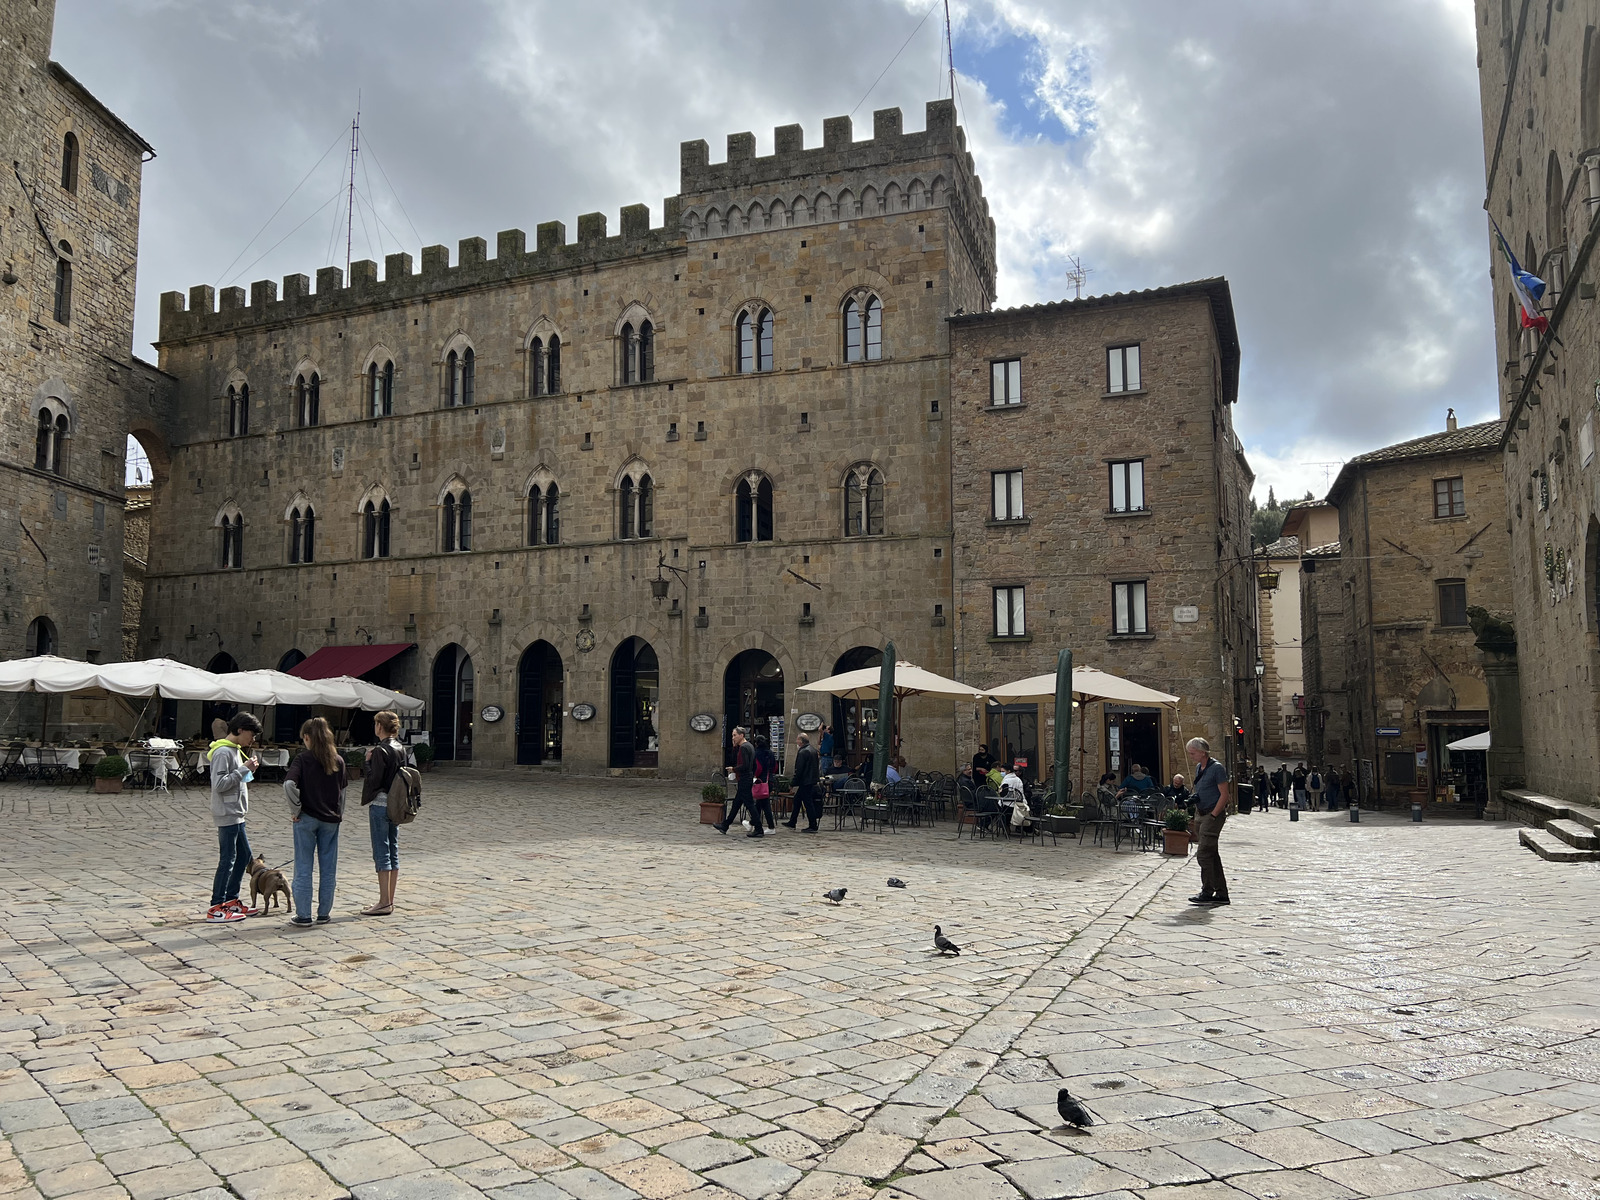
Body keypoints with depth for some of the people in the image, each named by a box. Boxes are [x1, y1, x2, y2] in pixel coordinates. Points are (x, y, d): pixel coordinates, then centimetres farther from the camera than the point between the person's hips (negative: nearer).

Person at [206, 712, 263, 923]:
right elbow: (219, 784, -23)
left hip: (236, 814, 10)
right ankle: (216, 909, -3)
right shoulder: (223, 752, -15)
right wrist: (244, 769, -21)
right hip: (227, 814, -10)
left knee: (243, 856, 15)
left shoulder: (234, 750, 16)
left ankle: (231, 900, 23)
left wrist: (248, 769, 6)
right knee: (227, 860, -7)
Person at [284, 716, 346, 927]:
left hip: (307, 819, -3)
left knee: (303, 868, 6)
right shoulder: (338, 760, 3)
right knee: (328, 868, 11)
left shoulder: (303, 758, -9)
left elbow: (289, 784, -23)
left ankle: (303, 915, 9)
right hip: (331, 819, 3)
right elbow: (342, 790, 8)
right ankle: (324, 914, 17)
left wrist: (295, 810, -12)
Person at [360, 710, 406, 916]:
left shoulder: (380, 751, -15)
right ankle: (390, 901, 16)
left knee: (381, 853, -4)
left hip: (380, 804, -8)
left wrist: (368, 762, -6)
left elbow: (373, 781, -17)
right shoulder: (401, 749, 9)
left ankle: (384, 902, -2)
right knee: (393, 851, 11)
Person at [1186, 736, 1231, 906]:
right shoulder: (1198, 768, 14)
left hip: (1214, 814, -9)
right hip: (1203, 814, 9)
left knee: (1204, 853, -11)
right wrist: (1192, 799, 6)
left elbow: (1224, 795, -14)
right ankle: (1221, 893, 16)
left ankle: (1207, 892, -6)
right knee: (1212, 854, 10)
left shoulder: (1217, 768, -12)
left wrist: (1212, 815, -17)